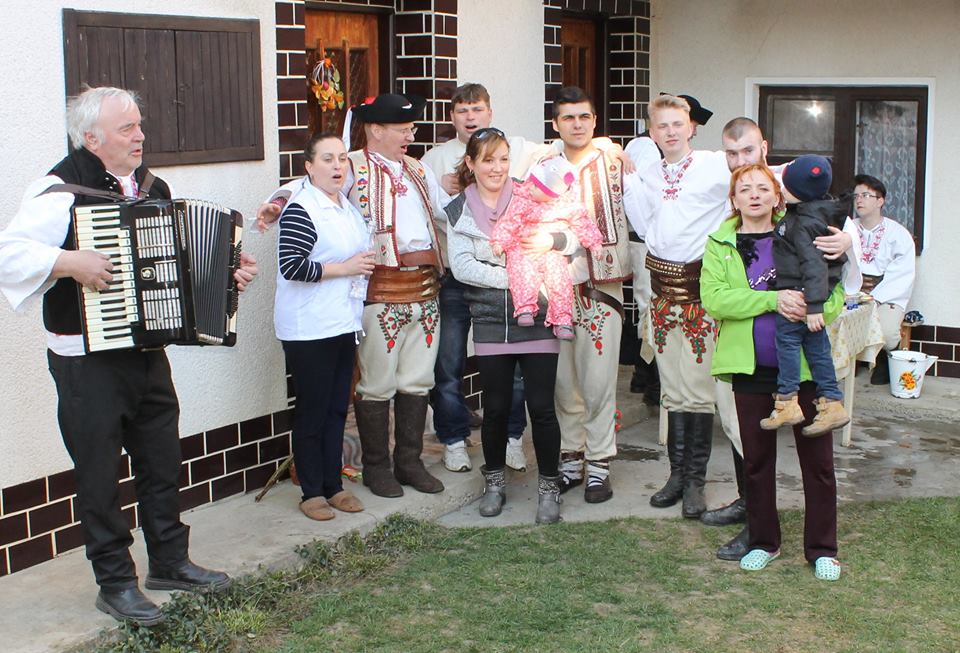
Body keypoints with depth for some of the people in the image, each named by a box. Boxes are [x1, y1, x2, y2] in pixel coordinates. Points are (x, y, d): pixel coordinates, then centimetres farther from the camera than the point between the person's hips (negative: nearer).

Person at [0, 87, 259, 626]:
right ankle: (115, 582, 17)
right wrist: (69, 262, -31)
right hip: (87, 361, -7)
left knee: (163, 460, 16)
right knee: (100, 471, 4)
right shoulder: (62, 191, -14)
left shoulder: (154, 188, 9)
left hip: (149, 352, 7)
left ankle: (171, 560, 31)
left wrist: (231, 270, 5)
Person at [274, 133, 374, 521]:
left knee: (337, 408, 12)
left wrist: (364, 266, 13)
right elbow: (291, 266, -23)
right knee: (312, 412, 0)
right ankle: (312, 492, 11)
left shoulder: (346, 206, 13)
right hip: (309, 330, -8)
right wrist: (343, 268, -18)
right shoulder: (300, 210, -14)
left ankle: (333, 486, 22)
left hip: (344, 325, 8)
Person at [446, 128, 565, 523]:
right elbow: (462, 266, -6)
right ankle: (494, 482, 28)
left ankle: (549, 487, 15)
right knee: (495, 407, 10)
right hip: (491, 322, 1)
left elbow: (570, 242, -8)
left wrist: (552, 237, -29)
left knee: (541, 406, 0)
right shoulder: (459, 211, 5)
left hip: (537, 318, -1)